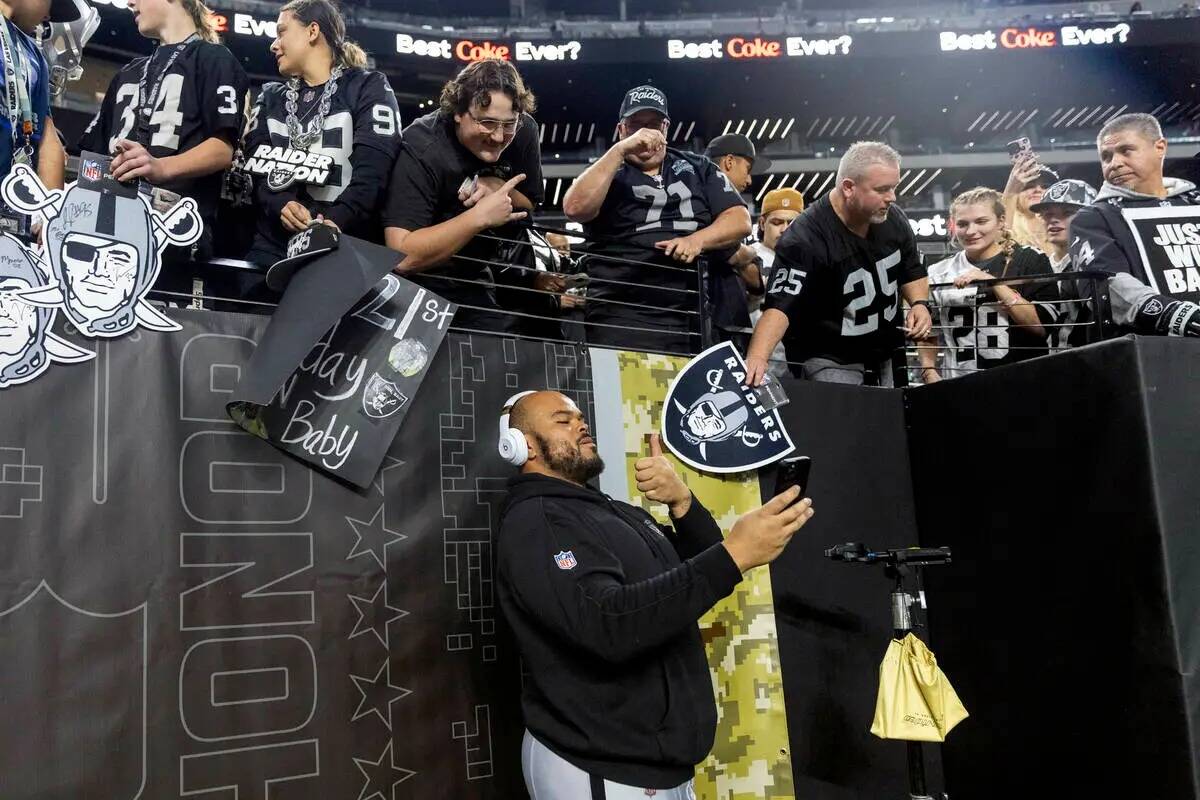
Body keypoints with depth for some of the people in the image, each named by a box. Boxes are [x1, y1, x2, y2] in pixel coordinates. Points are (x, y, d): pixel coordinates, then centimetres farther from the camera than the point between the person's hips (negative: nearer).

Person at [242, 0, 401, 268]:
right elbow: (255, 167, 6)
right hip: (272, 244, 4)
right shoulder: (271, 98, 20)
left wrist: (335, 222, -24)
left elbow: (371, 172, -9)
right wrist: (279, 205, -15)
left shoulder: (368, 88, 6)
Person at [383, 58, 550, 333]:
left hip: (479, 279, 5)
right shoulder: (422, 148, -26)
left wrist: (500, 189, -17)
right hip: (423, 282, -5)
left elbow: (529, 205, 4)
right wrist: (480, 216, -34)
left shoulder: (522, 131, -10)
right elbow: (401, 256, -34)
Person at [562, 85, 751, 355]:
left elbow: (740, 220, 9)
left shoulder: (698, 168, 19)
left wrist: (697, 240, -10)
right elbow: (575, 208, -10)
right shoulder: (606, 173, 12)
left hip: (696, 315, 3)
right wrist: (620, 150, -12)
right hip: (623, 317, -2)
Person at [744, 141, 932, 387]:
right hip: (829, 362, -7)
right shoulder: (806, 238, -25)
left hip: (883, 358, 7)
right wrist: (757, 357, -50)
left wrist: (919, 303, -8)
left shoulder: (893, 218, -3)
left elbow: (912, 273, 13)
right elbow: (780, 306, -34)